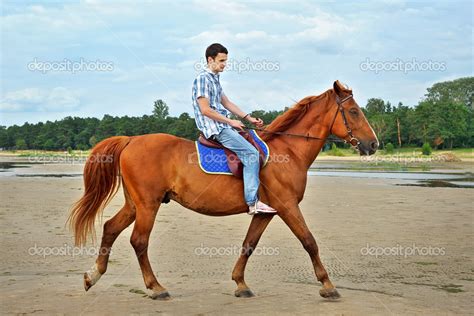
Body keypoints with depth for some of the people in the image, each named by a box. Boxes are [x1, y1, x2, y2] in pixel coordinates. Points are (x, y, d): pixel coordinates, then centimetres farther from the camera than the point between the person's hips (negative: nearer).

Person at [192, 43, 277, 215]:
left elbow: (226, 103, 21)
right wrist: (231, 122, -13)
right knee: (251, 153, -20)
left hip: (223, 125, 10)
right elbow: (205, 110, -19)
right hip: (214, 128, -10)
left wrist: (249, 118, 14)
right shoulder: (203, 79, -13)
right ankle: (252, 202, -23)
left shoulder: (214, 78, 17)